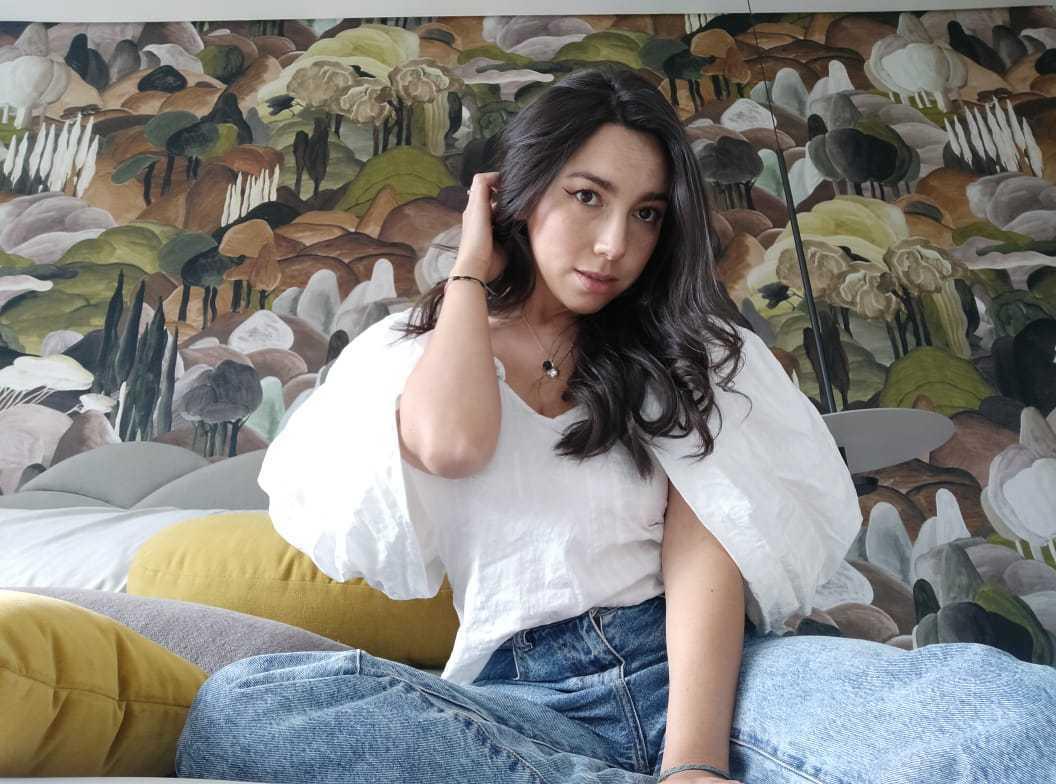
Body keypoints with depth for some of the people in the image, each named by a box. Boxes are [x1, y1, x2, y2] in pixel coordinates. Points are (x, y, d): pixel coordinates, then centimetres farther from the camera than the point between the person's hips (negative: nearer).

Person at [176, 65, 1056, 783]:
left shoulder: (676, 347, 13)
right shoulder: (417, 345, 13)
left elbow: (703, 554, -3)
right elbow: (451, 444, -13)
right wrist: (470, 268, 5)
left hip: (697, 667, -1)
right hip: (523, 697, 3)